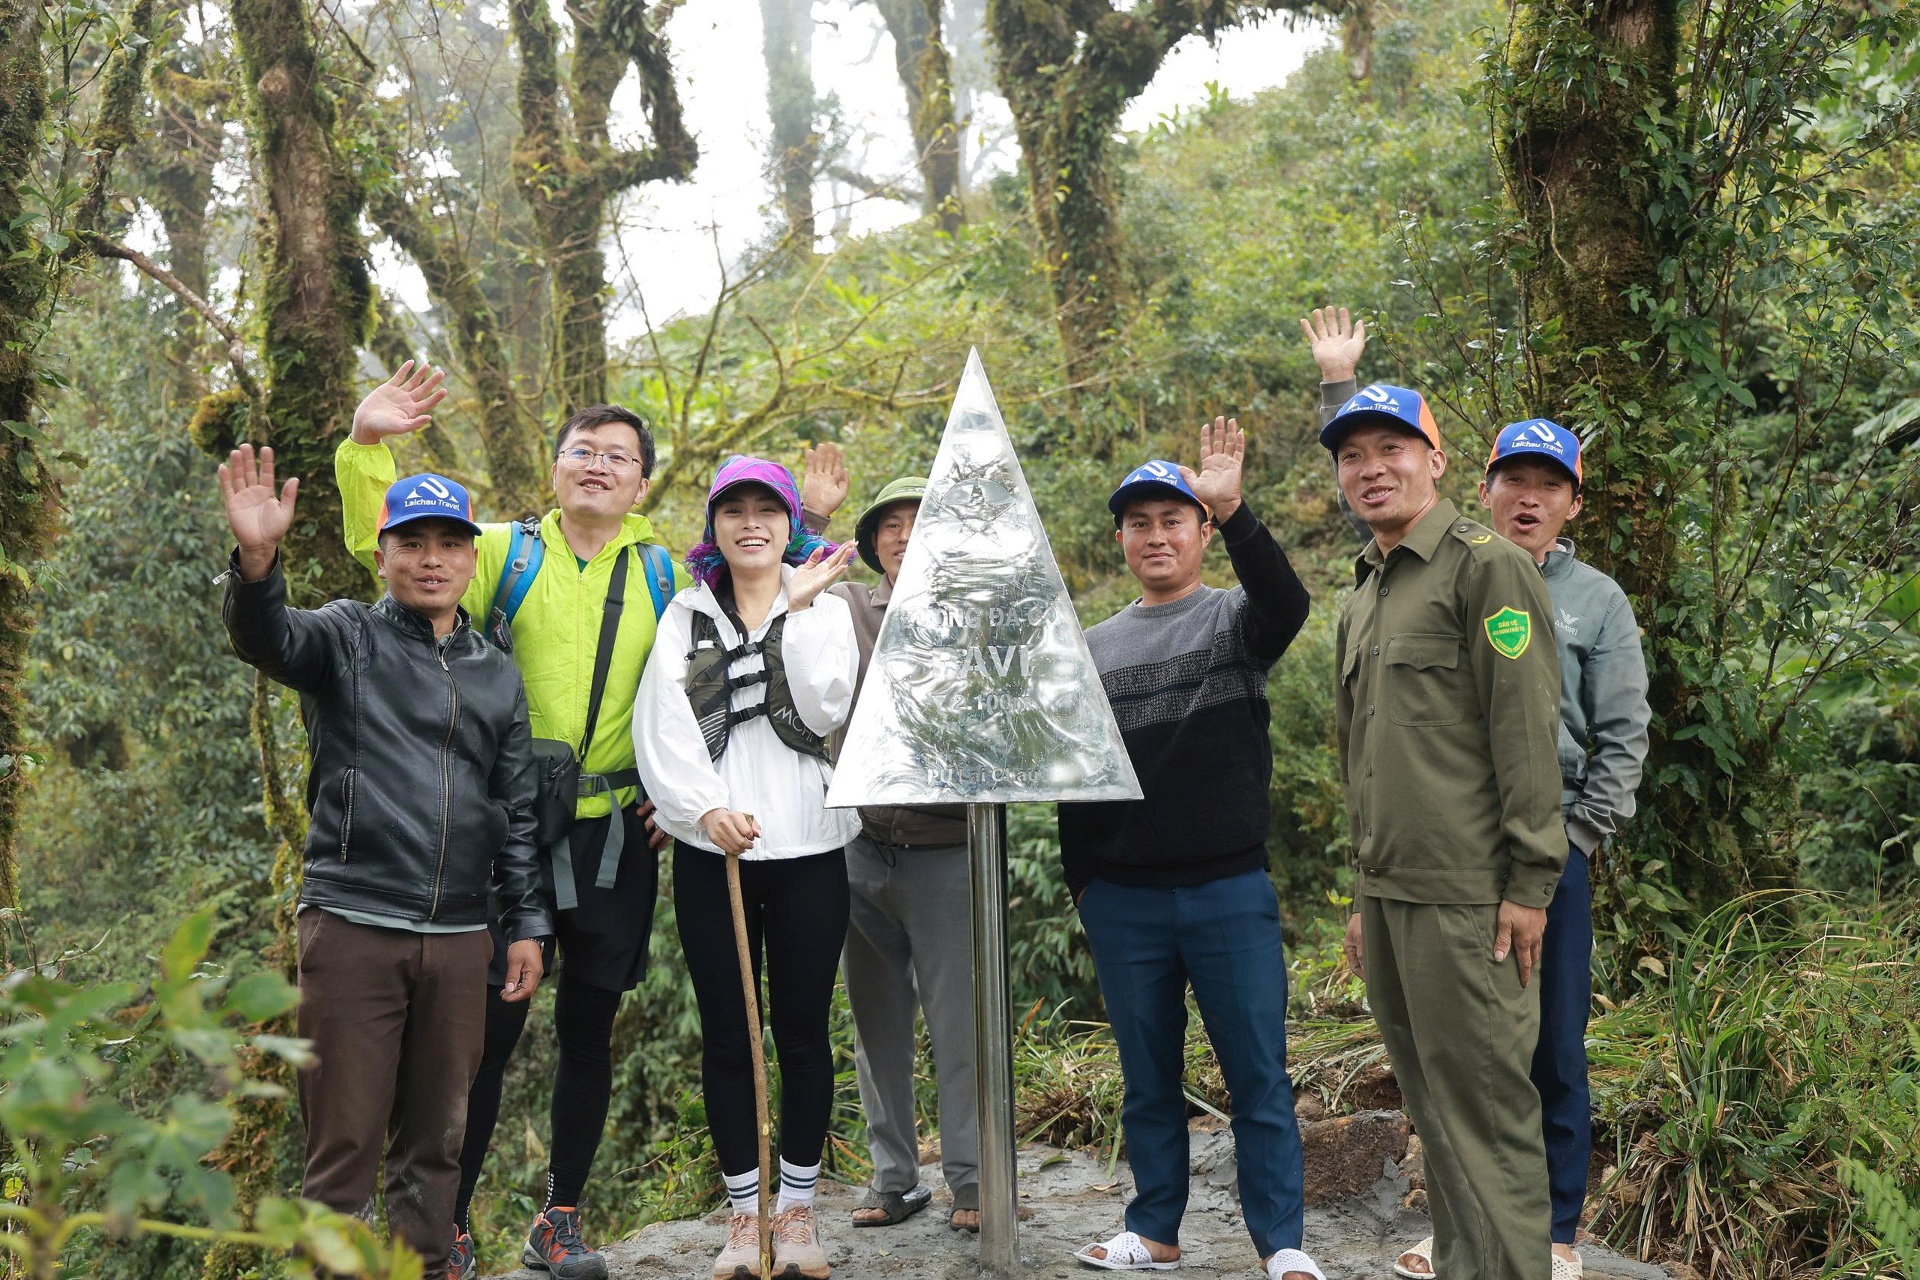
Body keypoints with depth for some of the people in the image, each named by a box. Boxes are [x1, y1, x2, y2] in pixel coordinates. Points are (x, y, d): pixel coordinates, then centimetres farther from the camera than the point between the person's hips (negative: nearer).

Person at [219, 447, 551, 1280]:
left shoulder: (497, 677, 14)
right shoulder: (347, 640, 3)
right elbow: (267, 639, -20)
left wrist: (526, 923, 10)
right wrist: (256, 559, -40)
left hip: (460, 938, 4)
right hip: (351, 927, -4)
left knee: (435, 1141, 12)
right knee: (344, 1142, 0)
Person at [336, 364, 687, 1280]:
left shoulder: (667, 578, 8)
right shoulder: (506, 554, 3)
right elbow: (387, 546, -6)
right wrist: (368, 444, -18)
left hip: (615, 835, 2)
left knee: (589, 1030, 10)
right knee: (489, 1026, 0)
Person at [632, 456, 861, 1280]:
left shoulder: (827, 608, 8)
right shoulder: (687, 615, 10)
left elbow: (825, 708, -9)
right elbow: (661, 725, -1)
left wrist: (794, 608, -10)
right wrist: (703, 807, -14)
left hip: (808, 846, -1)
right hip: (711, 849, 1)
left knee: (803, 1031, 5)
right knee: (726, 1035, 6)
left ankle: (797, 1209, 18)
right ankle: (743, 1211, 18)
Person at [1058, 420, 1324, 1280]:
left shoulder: (1235, 619, 2)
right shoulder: (1093, 647, 12)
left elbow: (1288, 603, -23)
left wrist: (1234, 512, -36)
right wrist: (1079, 881, 12)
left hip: (1230, 892, -3)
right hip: (1123, 902, 3)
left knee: (1259, 1076, 1)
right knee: (1148, 1079, 12)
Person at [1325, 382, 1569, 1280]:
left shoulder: (1484, 565, -6)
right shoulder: (1361, 599, 19)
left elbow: (1526, 732, -12)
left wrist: (1528, 884, -16)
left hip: (1465, 900, -8)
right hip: (1388, 895, 8)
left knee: (1485, 1106, -3)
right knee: (1432, 1108, 14)